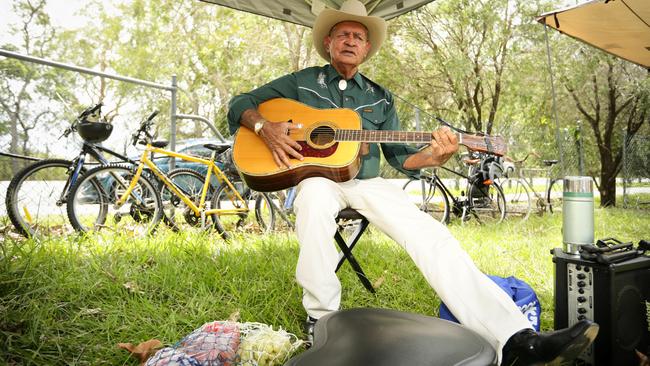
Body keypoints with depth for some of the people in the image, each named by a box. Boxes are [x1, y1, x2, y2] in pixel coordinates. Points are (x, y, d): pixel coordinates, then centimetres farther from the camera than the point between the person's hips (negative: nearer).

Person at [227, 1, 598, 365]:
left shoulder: (379, 98, 18)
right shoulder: (302, 82, 10)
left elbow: (400, 156, 14)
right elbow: (240, 104, 9)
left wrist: (432, 157, -10)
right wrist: (265, 128, -15)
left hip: (367, 183, 3)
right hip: (318, 175, -2)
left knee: (432, 235, -20)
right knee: (314, 197, -40)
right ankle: (322, 319, -23)